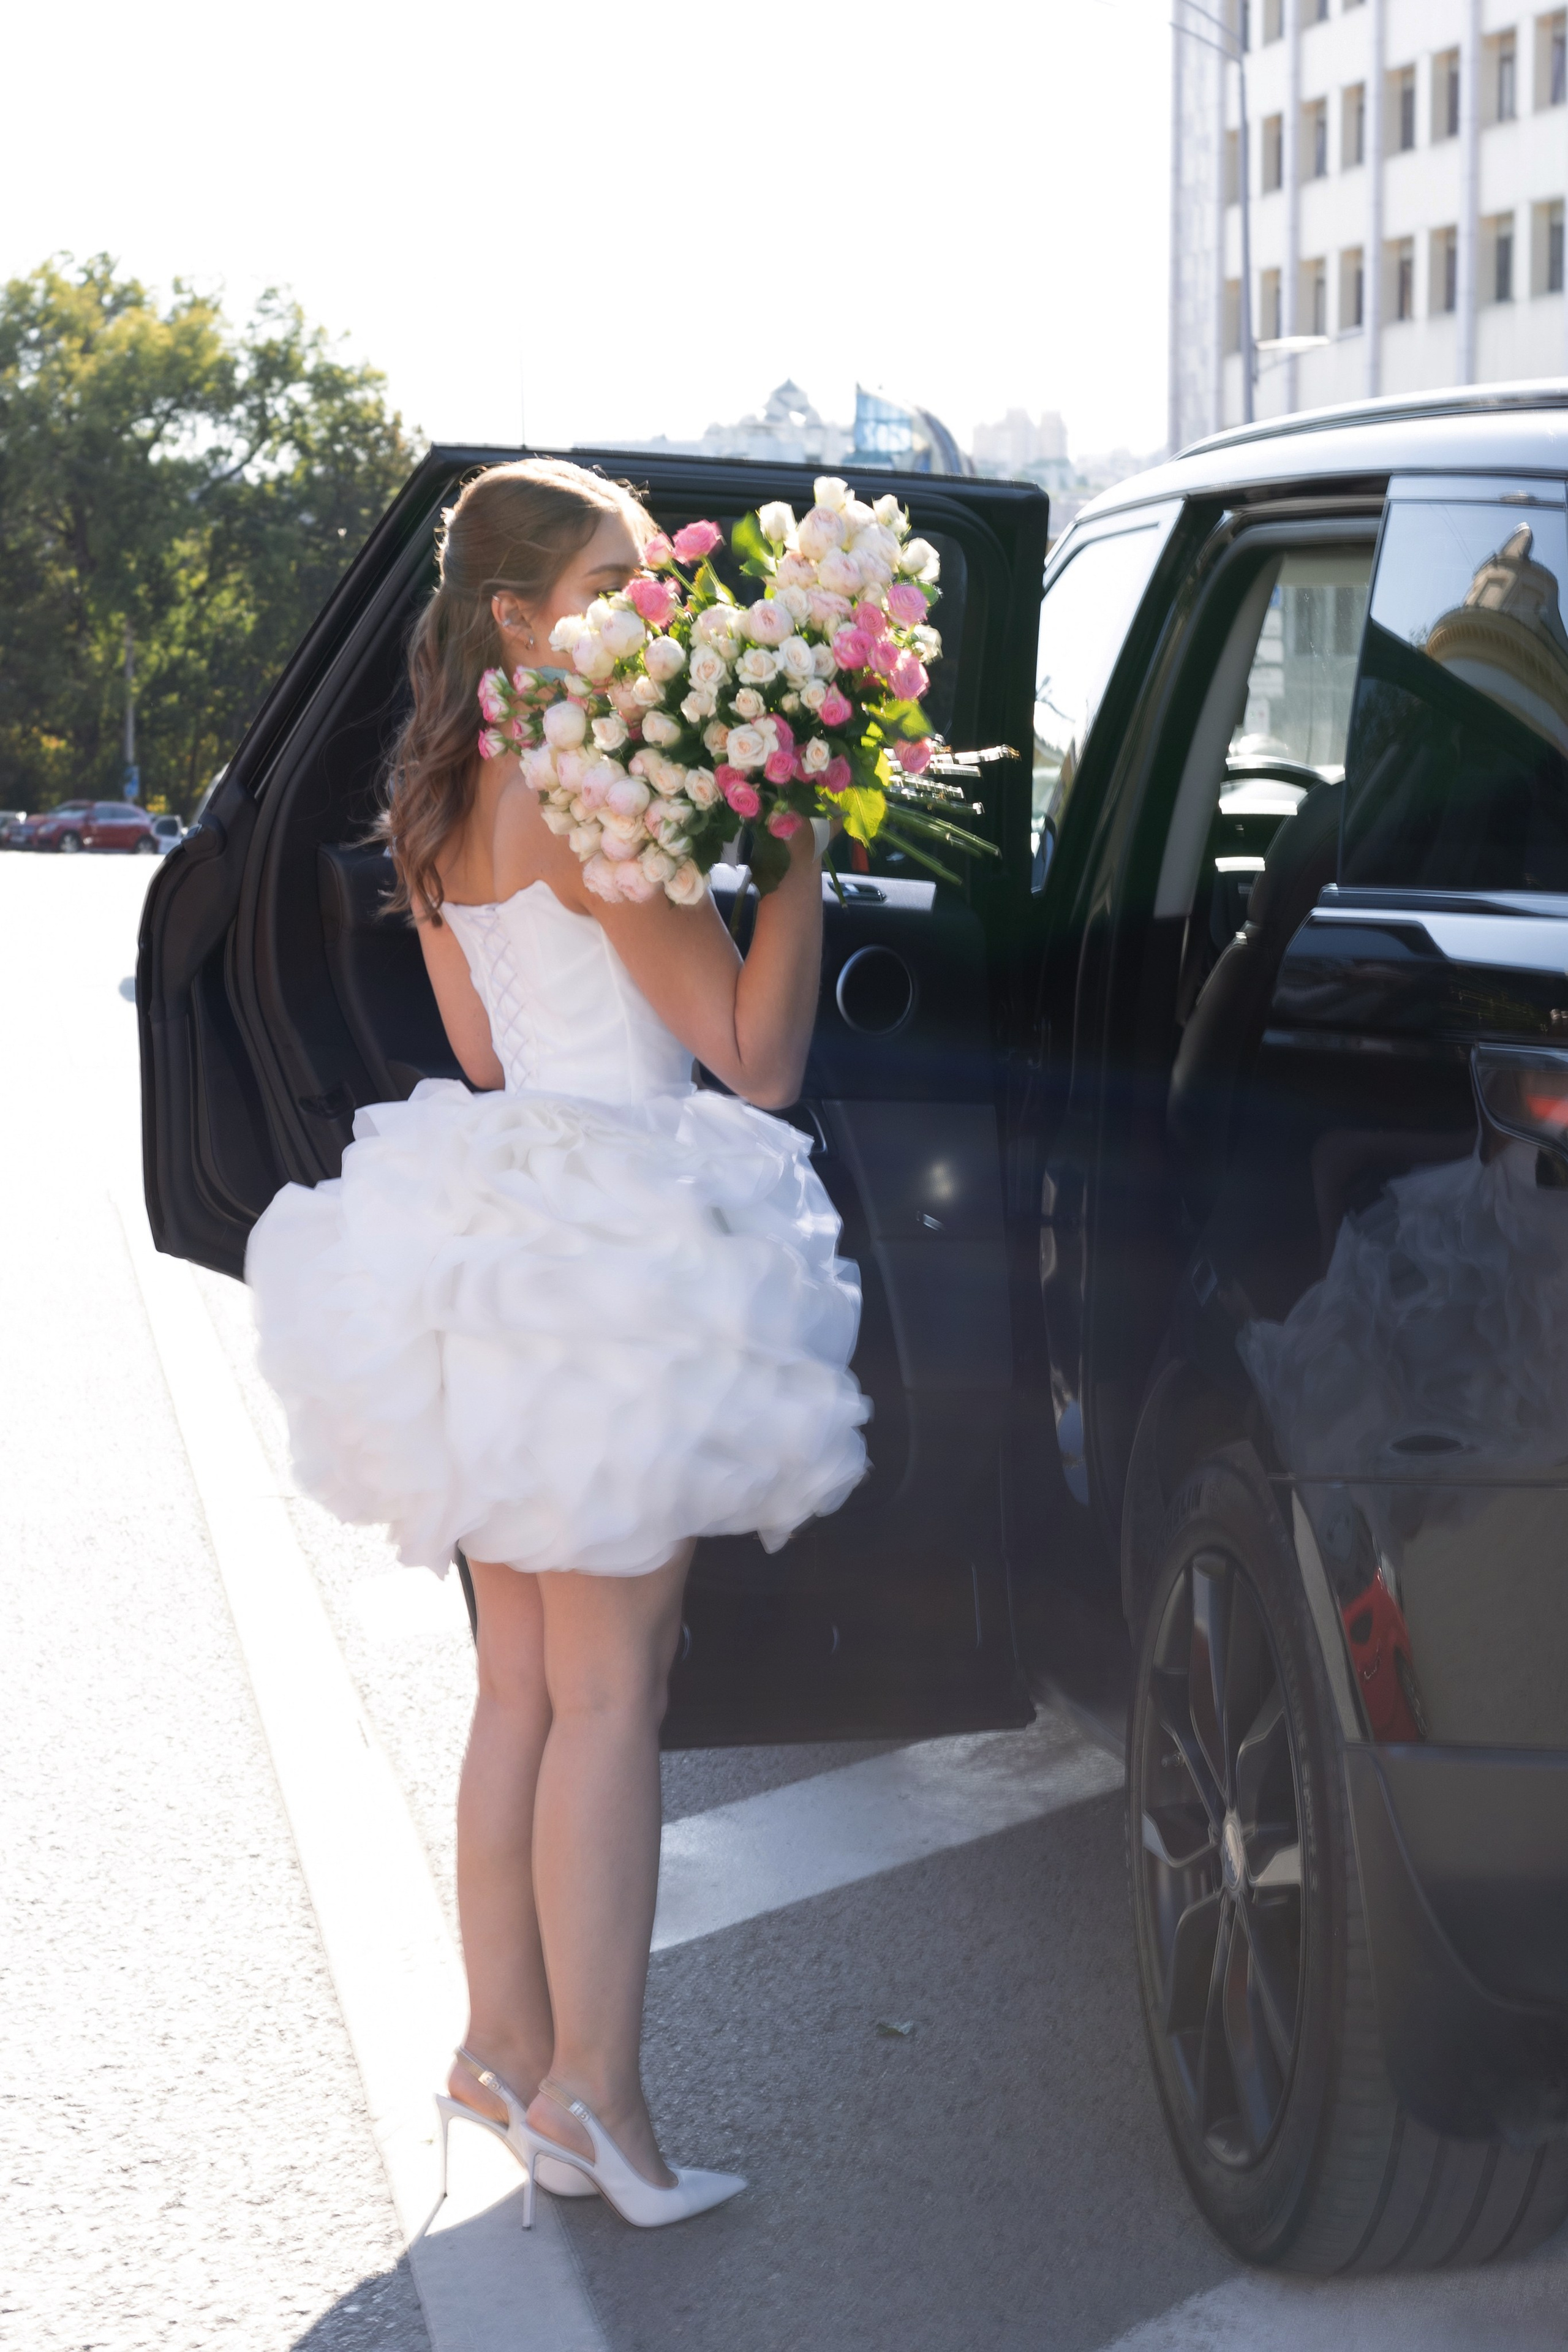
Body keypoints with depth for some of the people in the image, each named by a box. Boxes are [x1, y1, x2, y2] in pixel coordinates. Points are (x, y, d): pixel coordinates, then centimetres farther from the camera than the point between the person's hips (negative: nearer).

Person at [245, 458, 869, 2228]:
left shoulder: (441, 808, 12)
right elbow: (755, 1055, -16)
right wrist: (799, 846, -13)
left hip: (496, 1227, 9)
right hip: (614, 1249, -8)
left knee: (521, 1679, 14)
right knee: (609, 1686, -3)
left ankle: (503, 2046, 22)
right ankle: (588, 2090, 2)